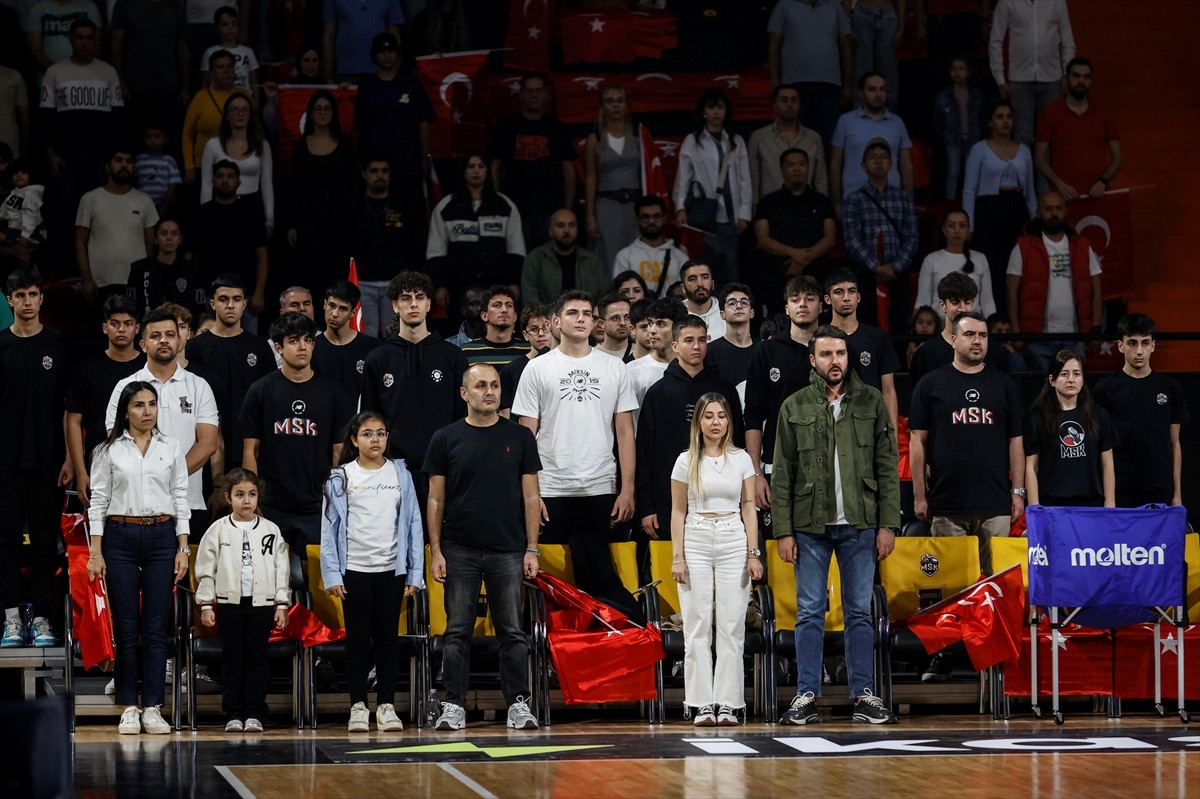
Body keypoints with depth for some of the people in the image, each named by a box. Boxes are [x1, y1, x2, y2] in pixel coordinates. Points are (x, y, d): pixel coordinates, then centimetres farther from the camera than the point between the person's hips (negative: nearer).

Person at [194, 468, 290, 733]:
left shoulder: (270, 530, 5)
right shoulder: (218, 530, 2)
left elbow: (281, 569, 7)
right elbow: (206, 569, 3)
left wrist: (282, 604, 2)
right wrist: (206, 605, -1)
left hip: (262, 602, 1)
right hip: (229, 601, -1)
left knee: (257, 658, 2)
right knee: (232, 659, 3)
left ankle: (254, 714, 6)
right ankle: (233, 714, 7)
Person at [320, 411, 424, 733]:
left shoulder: (400, 475, 5)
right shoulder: (340, 477, 1)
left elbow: (413, 524, 6)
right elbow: (330, 528, 1)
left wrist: (415, 573, 1)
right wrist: (332, 575, -5)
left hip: (391, 570, 1)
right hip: (354, 570, -1)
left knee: (388, 637, 4)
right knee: (358, 637, 2)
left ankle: (386, 706, 9)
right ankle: (358, 706, 8)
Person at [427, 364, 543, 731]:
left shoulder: (519, 437, 6)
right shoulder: (446, 439, 4)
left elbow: (531, 496, 6)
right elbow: (436, 499, 5)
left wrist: (531, 550, -1)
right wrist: (435, 551, -2)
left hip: (507, 550, 0)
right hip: (459, 551, 0)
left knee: (512, 631, 2)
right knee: (458, 631, 2)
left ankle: (518, 704, 6)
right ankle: (453, 706, 6)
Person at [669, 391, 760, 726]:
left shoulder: (741, 459, 7)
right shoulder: (686, 461, 4)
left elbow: (748, 509, 8)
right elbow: (678, 512, 5)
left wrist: (753, 553, 1)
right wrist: (677, 557, -2)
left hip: (733, 541, 1)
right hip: (696, 542, -1)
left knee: (731, 625, -2)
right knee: (697, 625, -2)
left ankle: (728, 703, 1)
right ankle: (703, 704, 1)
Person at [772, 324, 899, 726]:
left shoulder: (870, 403, 6)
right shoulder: (795, 407, 5)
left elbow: (887, 467, 4)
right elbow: (782, 474, 3)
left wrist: (887, 524, -4)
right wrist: (783, 531, -3)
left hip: (860, 526, 0)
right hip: (810, 526, 0)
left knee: (860, 612, 4)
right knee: (810, 613, 1)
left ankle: (864, 696, 8)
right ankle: (806, 696, 4)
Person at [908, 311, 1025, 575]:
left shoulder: (1004, 385, 12)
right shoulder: (931, 384, 6)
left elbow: (1015, 441, 12)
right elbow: (918, 441, 5)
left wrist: (1018, 491, 4)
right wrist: (919, 495, -1)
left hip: (995, 504, 1)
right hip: (946, 504, -1)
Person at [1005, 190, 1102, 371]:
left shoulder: (1082, 247, 12)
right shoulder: (1024, 248, 4)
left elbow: (1096, 289, 14)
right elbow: (1012, 293, 1)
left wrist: (1095, 329, 3)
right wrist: (1016, 334, -6)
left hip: (1074, 336, 2)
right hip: (1038, 336, -2)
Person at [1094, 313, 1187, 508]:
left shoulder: (1169, 387, 8)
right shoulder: (1106, 389, 3)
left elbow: (1174, 443, 10)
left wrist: (1177, 493, 6)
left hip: (1159, 492, 1)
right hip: (1119, 491, -1)